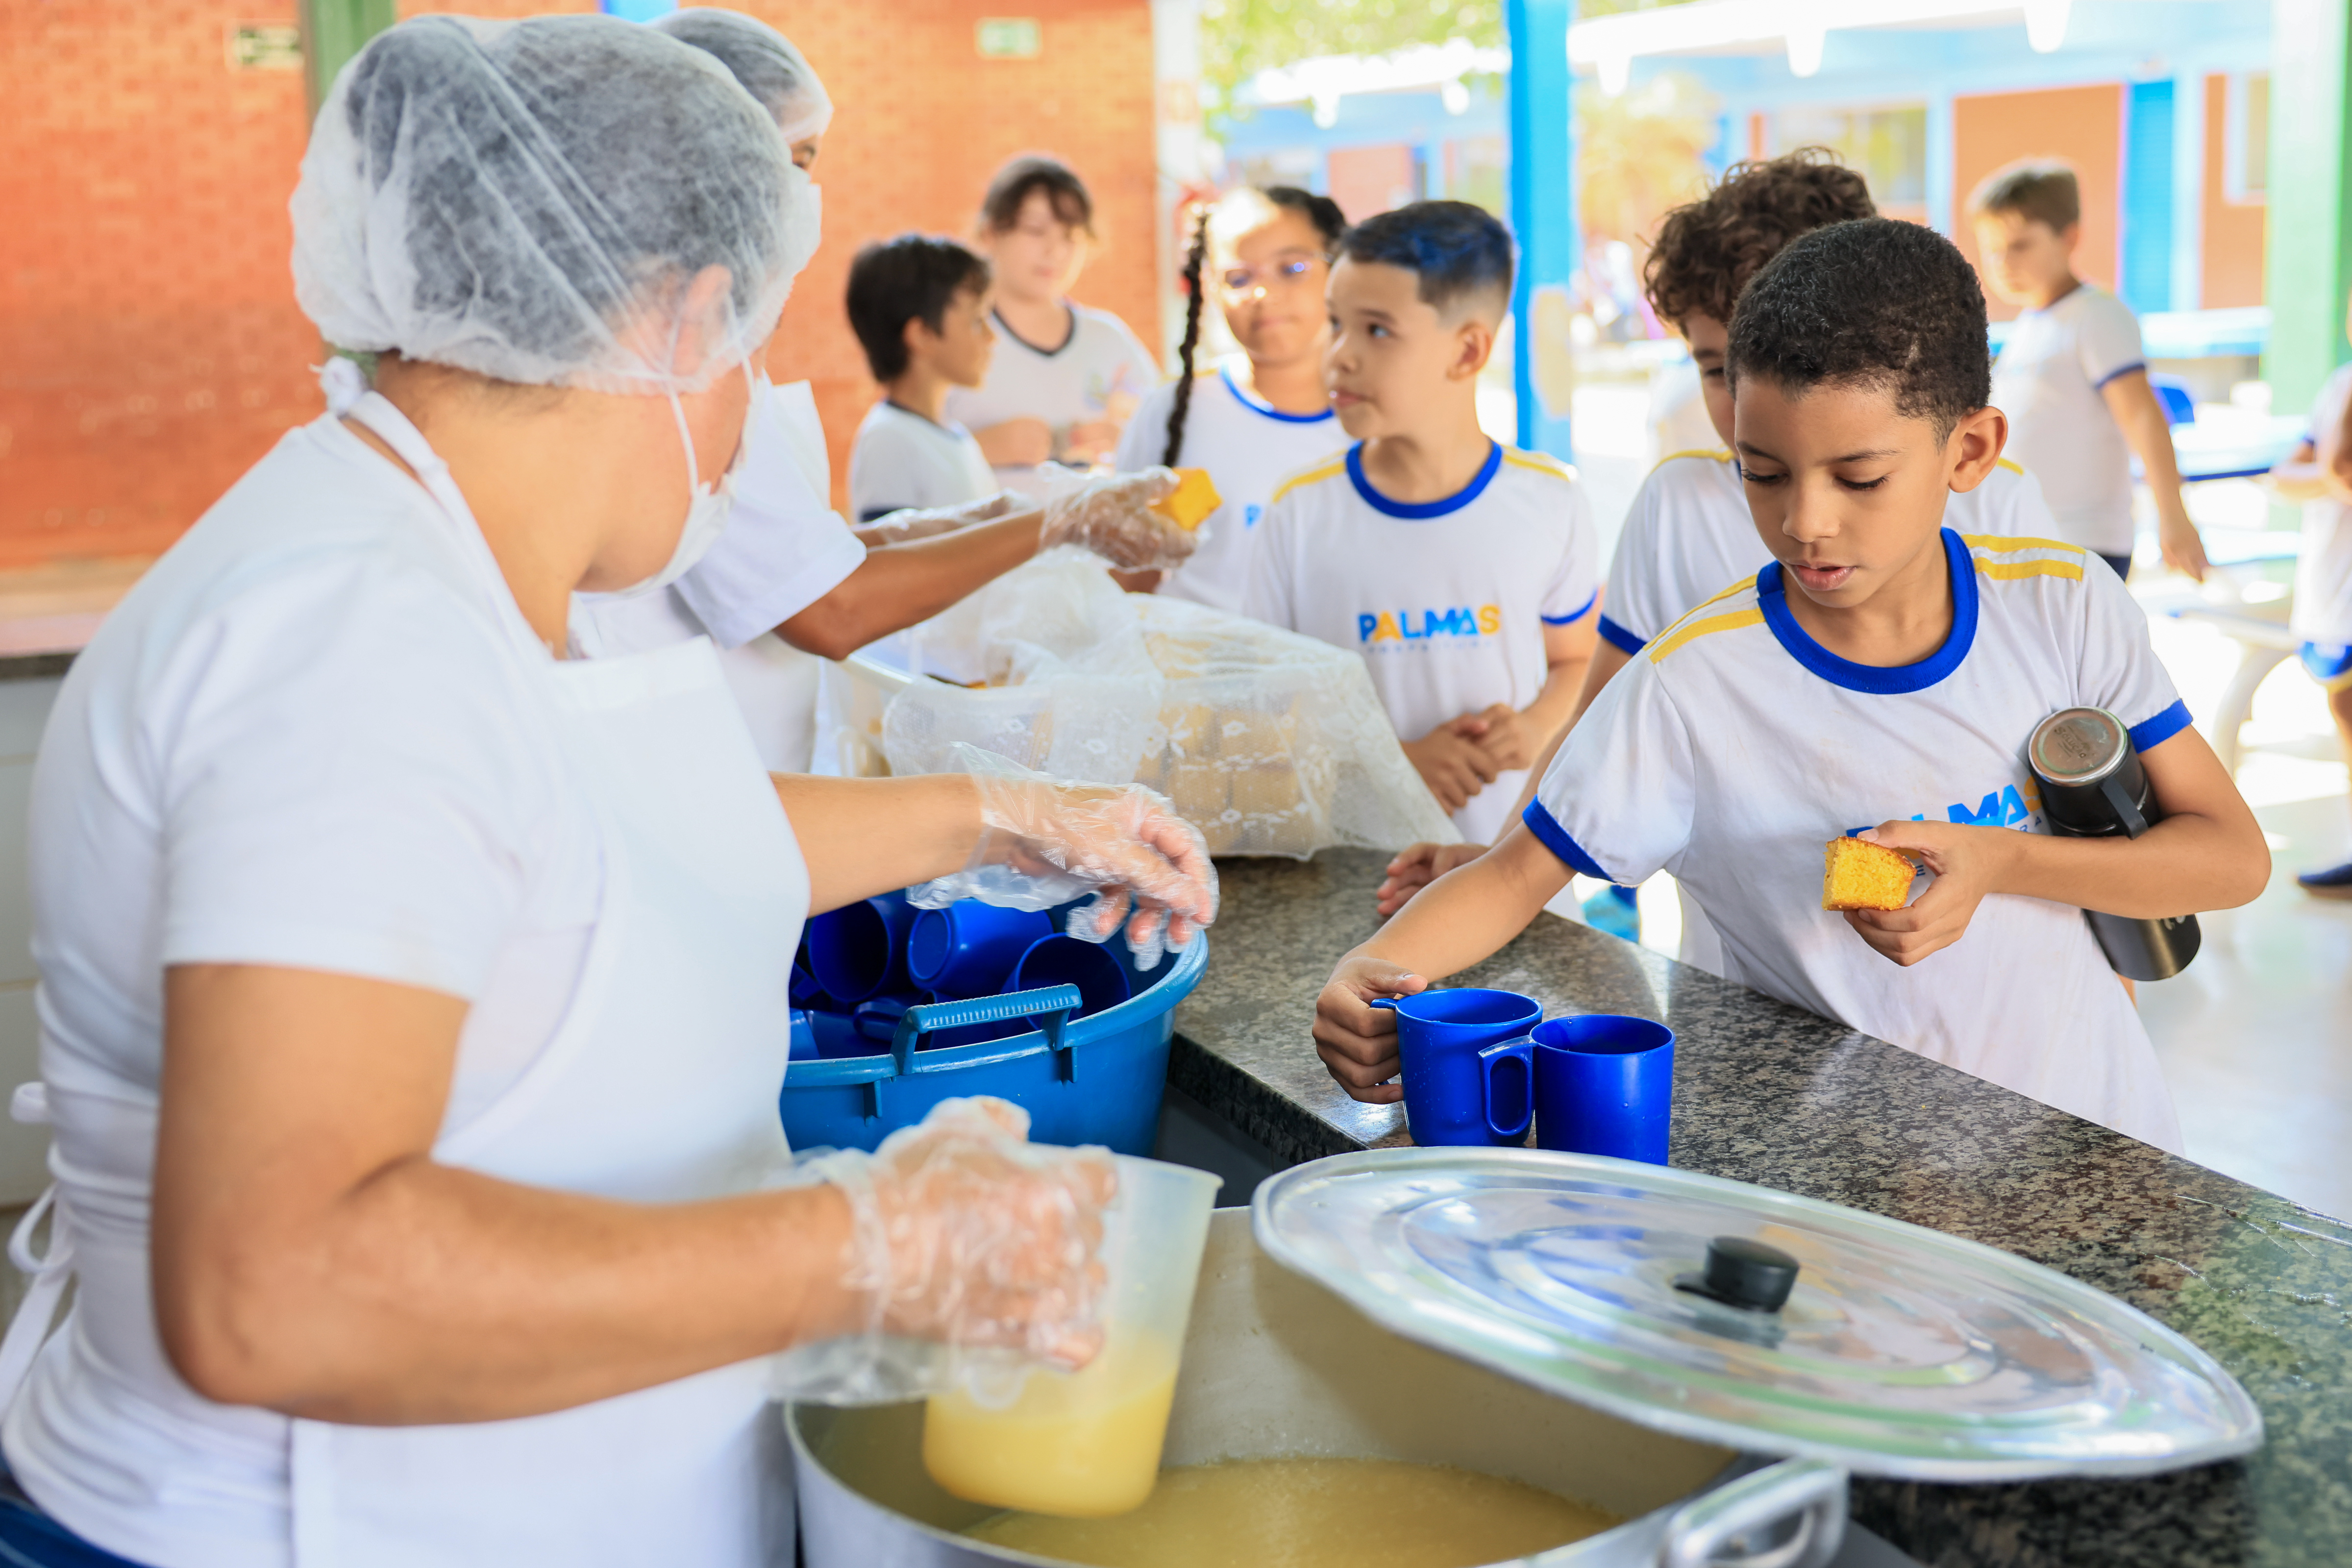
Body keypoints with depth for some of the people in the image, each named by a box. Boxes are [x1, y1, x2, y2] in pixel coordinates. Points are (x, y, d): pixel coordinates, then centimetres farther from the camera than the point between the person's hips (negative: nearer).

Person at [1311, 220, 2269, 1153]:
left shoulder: (2064, 605, -4)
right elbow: (1520, 872, -3)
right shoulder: (1690, 687, -11)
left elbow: (2235, 855, 1)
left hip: (2095, 1150, 1)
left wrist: (1999, 860, -15)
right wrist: (1370, 971, -23)